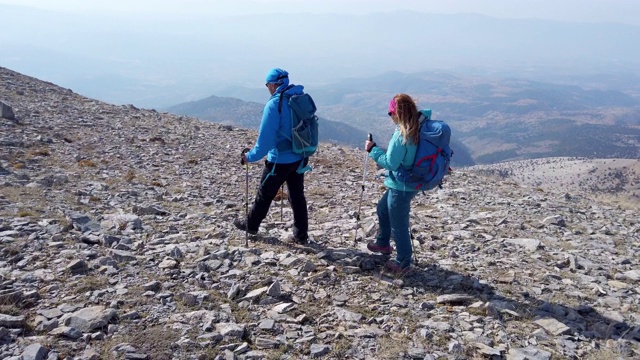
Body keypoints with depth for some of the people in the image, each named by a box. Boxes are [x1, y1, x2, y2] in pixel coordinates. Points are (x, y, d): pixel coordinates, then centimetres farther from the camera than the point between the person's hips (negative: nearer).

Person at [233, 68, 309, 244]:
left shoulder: (275, 104, -21)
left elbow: (266, 137, -21)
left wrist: (251, 156, -10)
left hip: (280, 160, -6)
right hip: (300, 158, 6)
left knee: (265, 195, 13)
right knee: (297, 196, 14)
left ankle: (250, 225, 32)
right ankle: (301, 235, 19)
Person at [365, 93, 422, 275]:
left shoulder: (401, 135, -26)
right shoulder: (417, 129, 1)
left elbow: (390, 163, -22)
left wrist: (373, 150, -12)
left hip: (401, 187, -10)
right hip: (409, 183, 10)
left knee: (398, 225, 6)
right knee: (383, 209, 29)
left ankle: (403, 263, 21)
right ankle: (383, 243, 47)